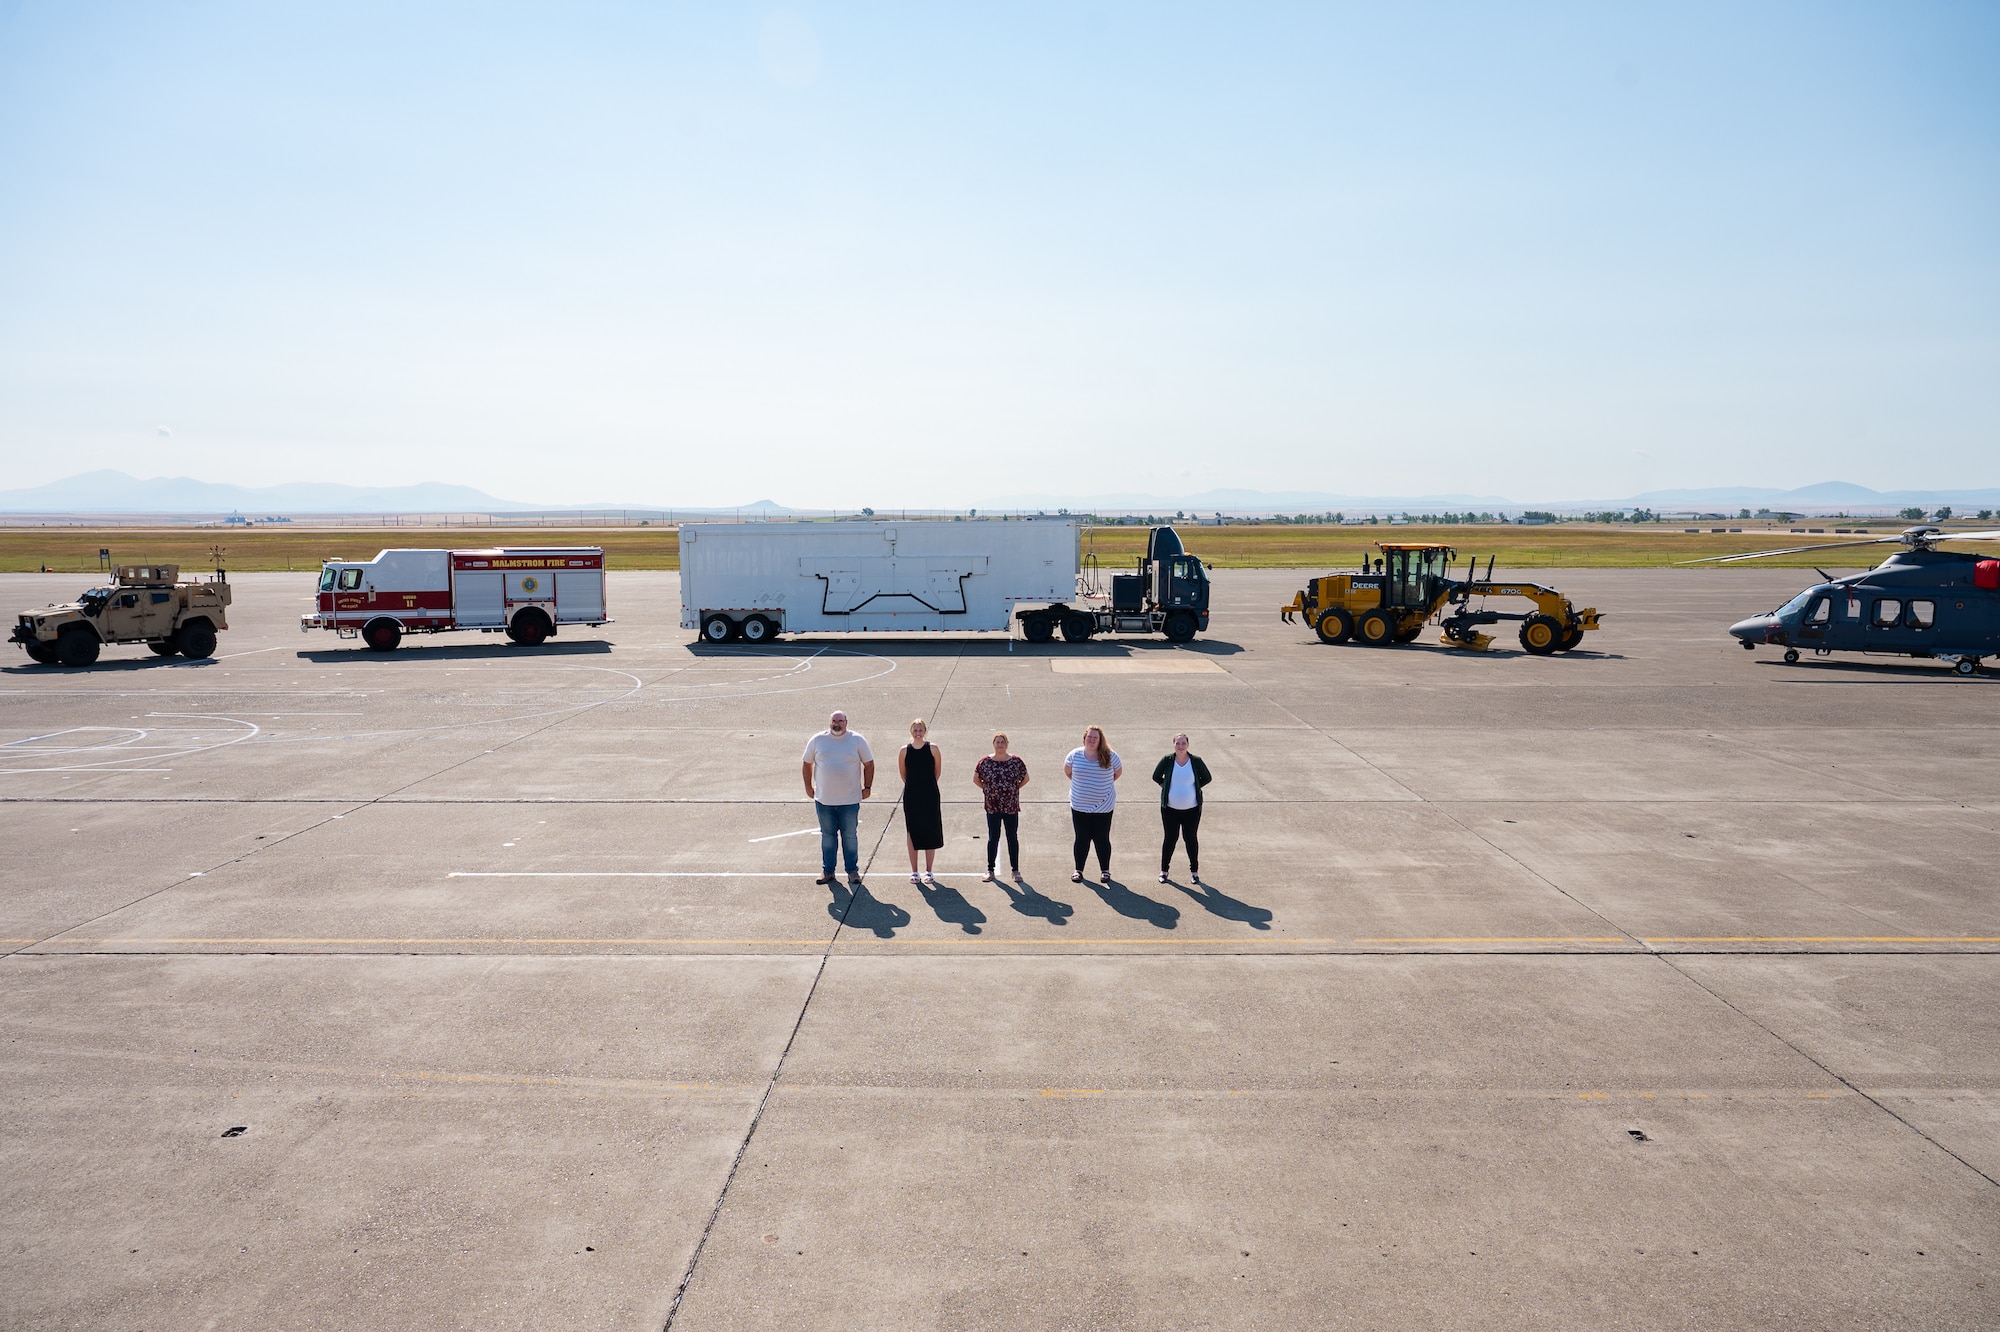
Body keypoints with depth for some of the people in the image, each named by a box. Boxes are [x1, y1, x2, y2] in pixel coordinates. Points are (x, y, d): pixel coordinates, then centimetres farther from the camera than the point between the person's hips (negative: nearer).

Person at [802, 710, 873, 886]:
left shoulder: (858, 740, -1)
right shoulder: (817, 740, 2)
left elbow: (868, 764, 5)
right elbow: (807, 763, 11)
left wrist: (867, 787, 1)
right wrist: (808, 786, 9)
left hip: (850, 800, -1)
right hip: (824, 799, 1)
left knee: (850, 836, 6)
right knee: (827, 836, 11)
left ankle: (853, 871, 17)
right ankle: (827, 871, 21)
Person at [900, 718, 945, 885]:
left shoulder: (933, 749, -3)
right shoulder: (905, 751, 0)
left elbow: (937, 771, 6)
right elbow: (902, 773, 10)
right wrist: (913, 786, 12)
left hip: (930, 796, -1)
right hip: (911, 797, 1)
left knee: (930, 832, 2)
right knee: (912, 832, 5)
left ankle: (928, 871, 13)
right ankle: (914, 872, 14)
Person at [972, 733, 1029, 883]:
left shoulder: (1016, 762, -3)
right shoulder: (985, 762, -2)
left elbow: (1025, 778, 9)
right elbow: (976, 779, 10)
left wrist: (1014, 789, 3)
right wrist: (987, 789, 4)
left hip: (1011, 807, 0)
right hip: (992, 807, 0)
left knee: (1013, 838, 6)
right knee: (993, 838, 6)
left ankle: (1015, 870, 14)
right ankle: (990, 870, 15)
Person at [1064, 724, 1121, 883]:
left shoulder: (1110, 756, -6)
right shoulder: (1075, 755, -3)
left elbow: (1118, 772, 9)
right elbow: (1067, 771, 13)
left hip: (1103, 806, -1)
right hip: (1079, 806, 1)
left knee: (1102, 839, 7)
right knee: (1081, 839, 9)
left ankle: (1105, 870, 20)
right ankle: (1078, 870, 21)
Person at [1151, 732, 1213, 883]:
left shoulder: (1196, 761, -5)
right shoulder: (1167, 761, -5)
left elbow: (1206, 778, 8)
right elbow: (1156, 777, 9)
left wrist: (1194, 786, 1)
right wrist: (1167, 786, 1)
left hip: (1192, 809, 0)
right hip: (1170, 808, 0)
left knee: (1191, 838, 9)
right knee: (1170, 838, 7)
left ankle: (1194, 871, 21)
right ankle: (1164, 870, 20)